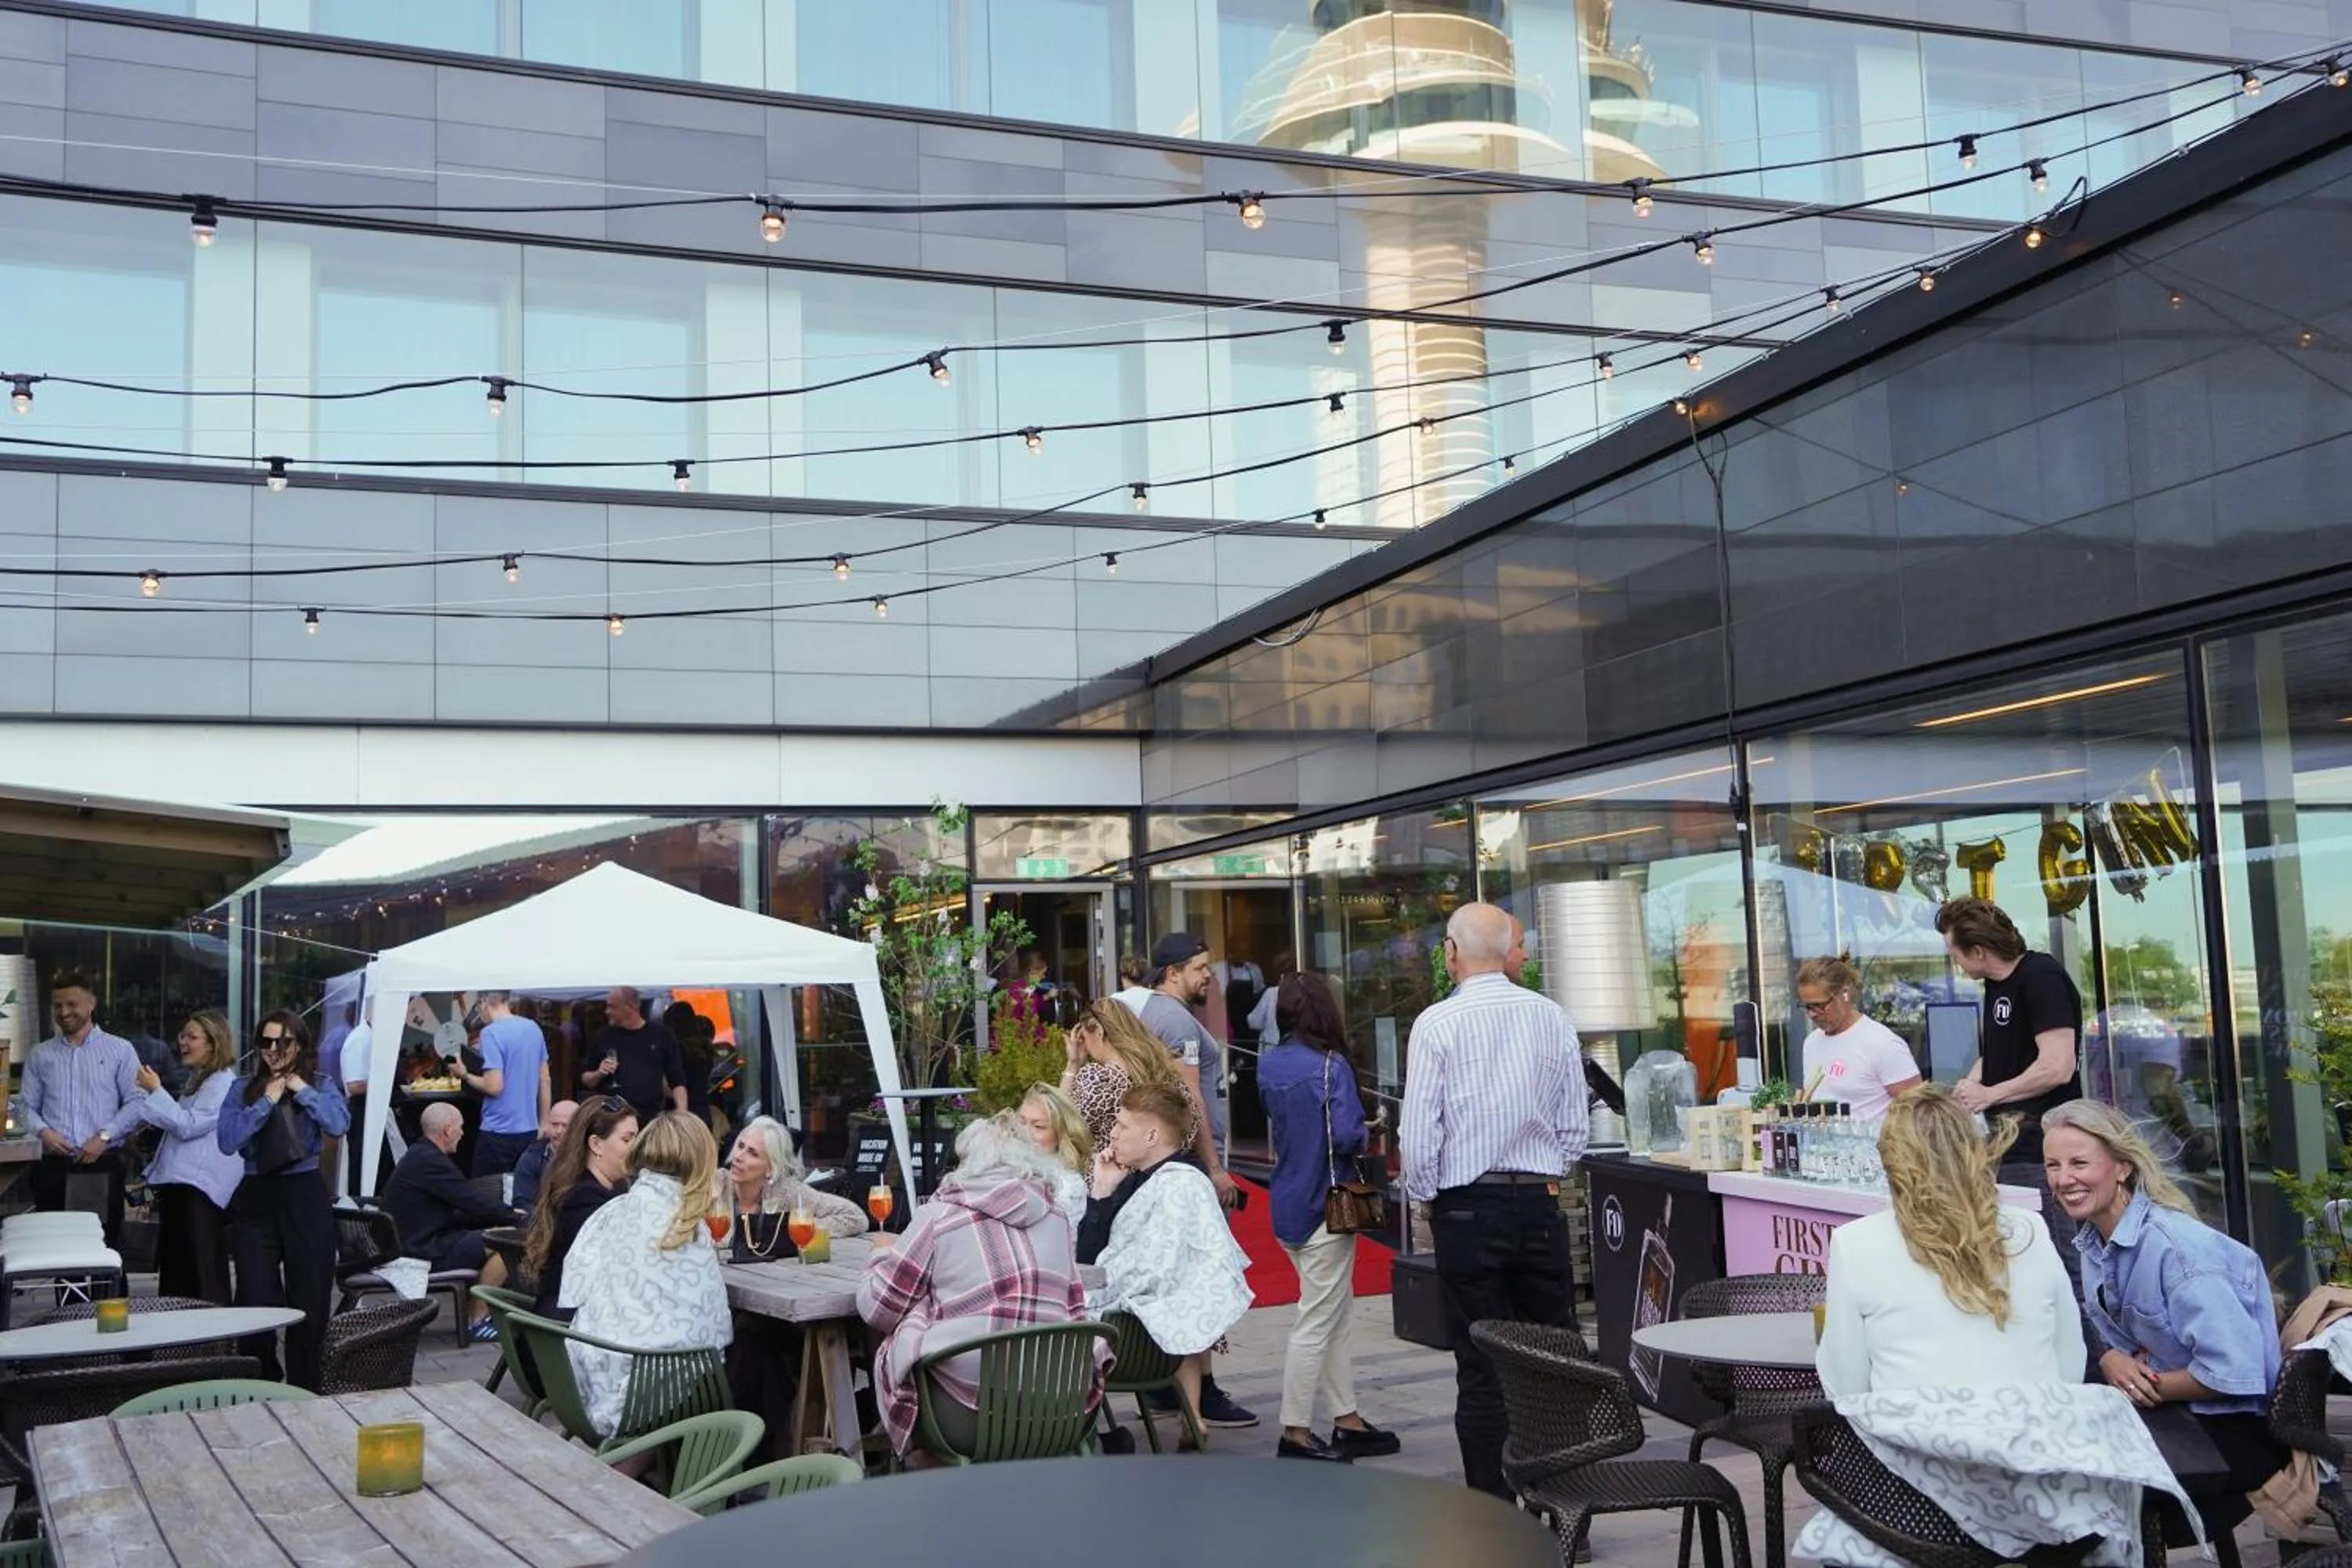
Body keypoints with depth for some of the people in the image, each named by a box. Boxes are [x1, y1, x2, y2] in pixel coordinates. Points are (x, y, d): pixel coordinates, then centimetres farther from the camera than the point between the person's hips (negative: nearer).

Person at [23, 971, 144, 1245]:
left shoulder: (120, 1050, 4)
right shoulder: (40, 1055, 13)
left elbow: (136, 1101, -1)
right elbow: (28, 1106, 10)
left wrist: (104, 1136, -12)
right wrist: (43, 1131, -10)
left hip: (103, 1164, -2)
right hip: (53, 1165, 2)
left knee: (104, 1242, -2)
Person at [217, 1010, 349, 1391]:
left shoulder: (321, 1087, 5)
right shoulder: (242, 1088, 5)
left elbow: (339, 1126, -15)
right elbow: (227, 1141, -8)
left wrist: (302, 1091, -10)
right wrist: (267, 1101, -10)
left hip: (305, 1196, 0)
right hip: (256, 1198, 0)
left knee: (309, 1302, 5)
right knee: (255, 1302, -2)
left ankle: (305, 1394, 19)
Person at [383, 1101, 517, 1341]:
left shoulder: (418, 1156, 15)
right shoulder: (430, 1160, -18)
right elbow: (474, 1201, -17)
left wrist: (505, 1214, 9)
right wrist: (513, 1216, -2)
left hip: (417, 1243, 11)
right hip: (425, 1253, -11)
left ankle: (474, 1311, 17)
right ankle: (477, 1320, -5)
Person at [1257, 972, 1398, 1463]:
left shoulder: (1268, 1065, 5)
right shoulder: (1330, 1066, -18)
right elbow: (1347, 1136, -24)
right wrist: (1367, 1137, -5)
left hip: (1288, 1204, 8)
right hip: (1324, 1206, -8)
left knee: (1339, 1314, 17)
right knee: (1317, 1321, 0)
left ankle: (1347, 1420, 23)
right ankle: (1295, 1433, 6)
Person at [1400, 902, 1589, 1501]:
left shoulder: (1437, 1024, -9)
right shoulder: (1552, 1017, 2)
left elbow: (1419, 1134, -10)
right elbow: (1576, 1125, 6)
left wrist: (1424, 1197, 7)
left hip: (1468, 1208, -3)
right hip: (1541, 1202, 3)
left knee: (1481, 1372, 4)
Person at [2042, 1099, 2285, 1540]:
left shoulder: (2172, 1246, -25)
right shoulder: (2092, 1239, 2)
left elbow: (2232, 1371, -29)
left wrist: (2146, 1386, -16)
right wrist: (2112, 1361, -10)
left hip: (2237, 1429, -8)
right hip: (2173, 1412, 8)